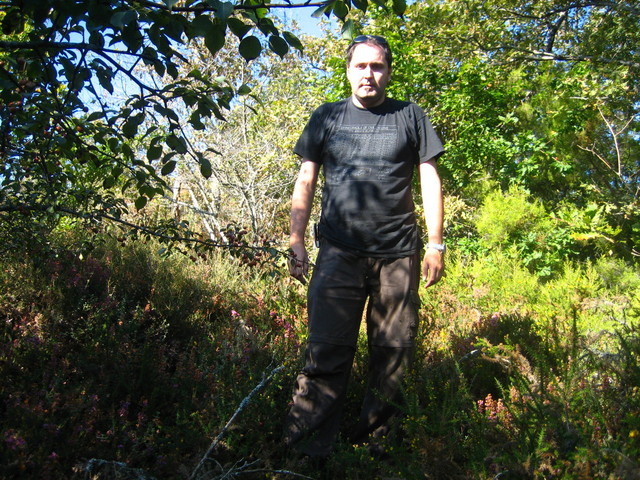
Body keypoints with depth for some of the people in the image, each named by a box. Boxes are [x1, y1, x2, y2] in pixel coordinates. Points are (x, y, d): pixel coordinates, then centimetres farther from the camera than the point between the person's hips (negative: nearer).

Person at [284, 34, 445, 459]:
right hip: (339, 253, 0)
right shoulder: (327, 117, 13)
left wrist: (436, 244, 2)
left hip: (398, 255, 1)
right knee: (327, 352, -5)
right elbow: (306, 181, 13)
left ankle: (375, 442, 21)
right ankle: (309, 448, 3)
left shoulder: (410, 116, 11)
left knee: (393, 352, 5)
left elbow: (430, 182, 8)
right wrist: (297, 241, 5)